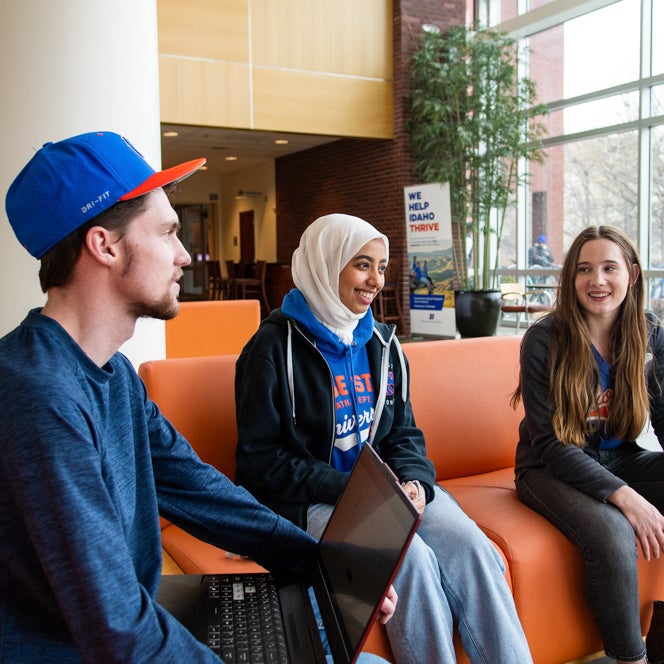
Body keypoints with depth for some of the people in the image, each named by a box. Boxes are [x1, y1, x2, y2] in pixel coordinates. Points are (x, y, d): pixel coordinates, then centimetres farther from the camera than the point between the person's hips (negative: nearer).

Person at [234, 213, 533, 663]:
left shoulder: (381, 341, 11)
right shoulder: (275, 348, -8)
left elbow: (404, 431, 15)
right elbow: (259, 460, -9)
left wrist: (414, 480, -8)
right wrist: (348, 488, -18)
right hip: (314, 503, -5)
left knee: (471, 545, -21)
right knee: (412, 557, -29)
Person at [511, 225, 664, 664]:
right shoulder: (545, 340, -15)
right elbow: (549, 443, -17)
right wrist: (624, 496, -27)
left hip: (620, 460, 5)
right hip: (550, 471, -5)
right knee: (611, 533, -32)